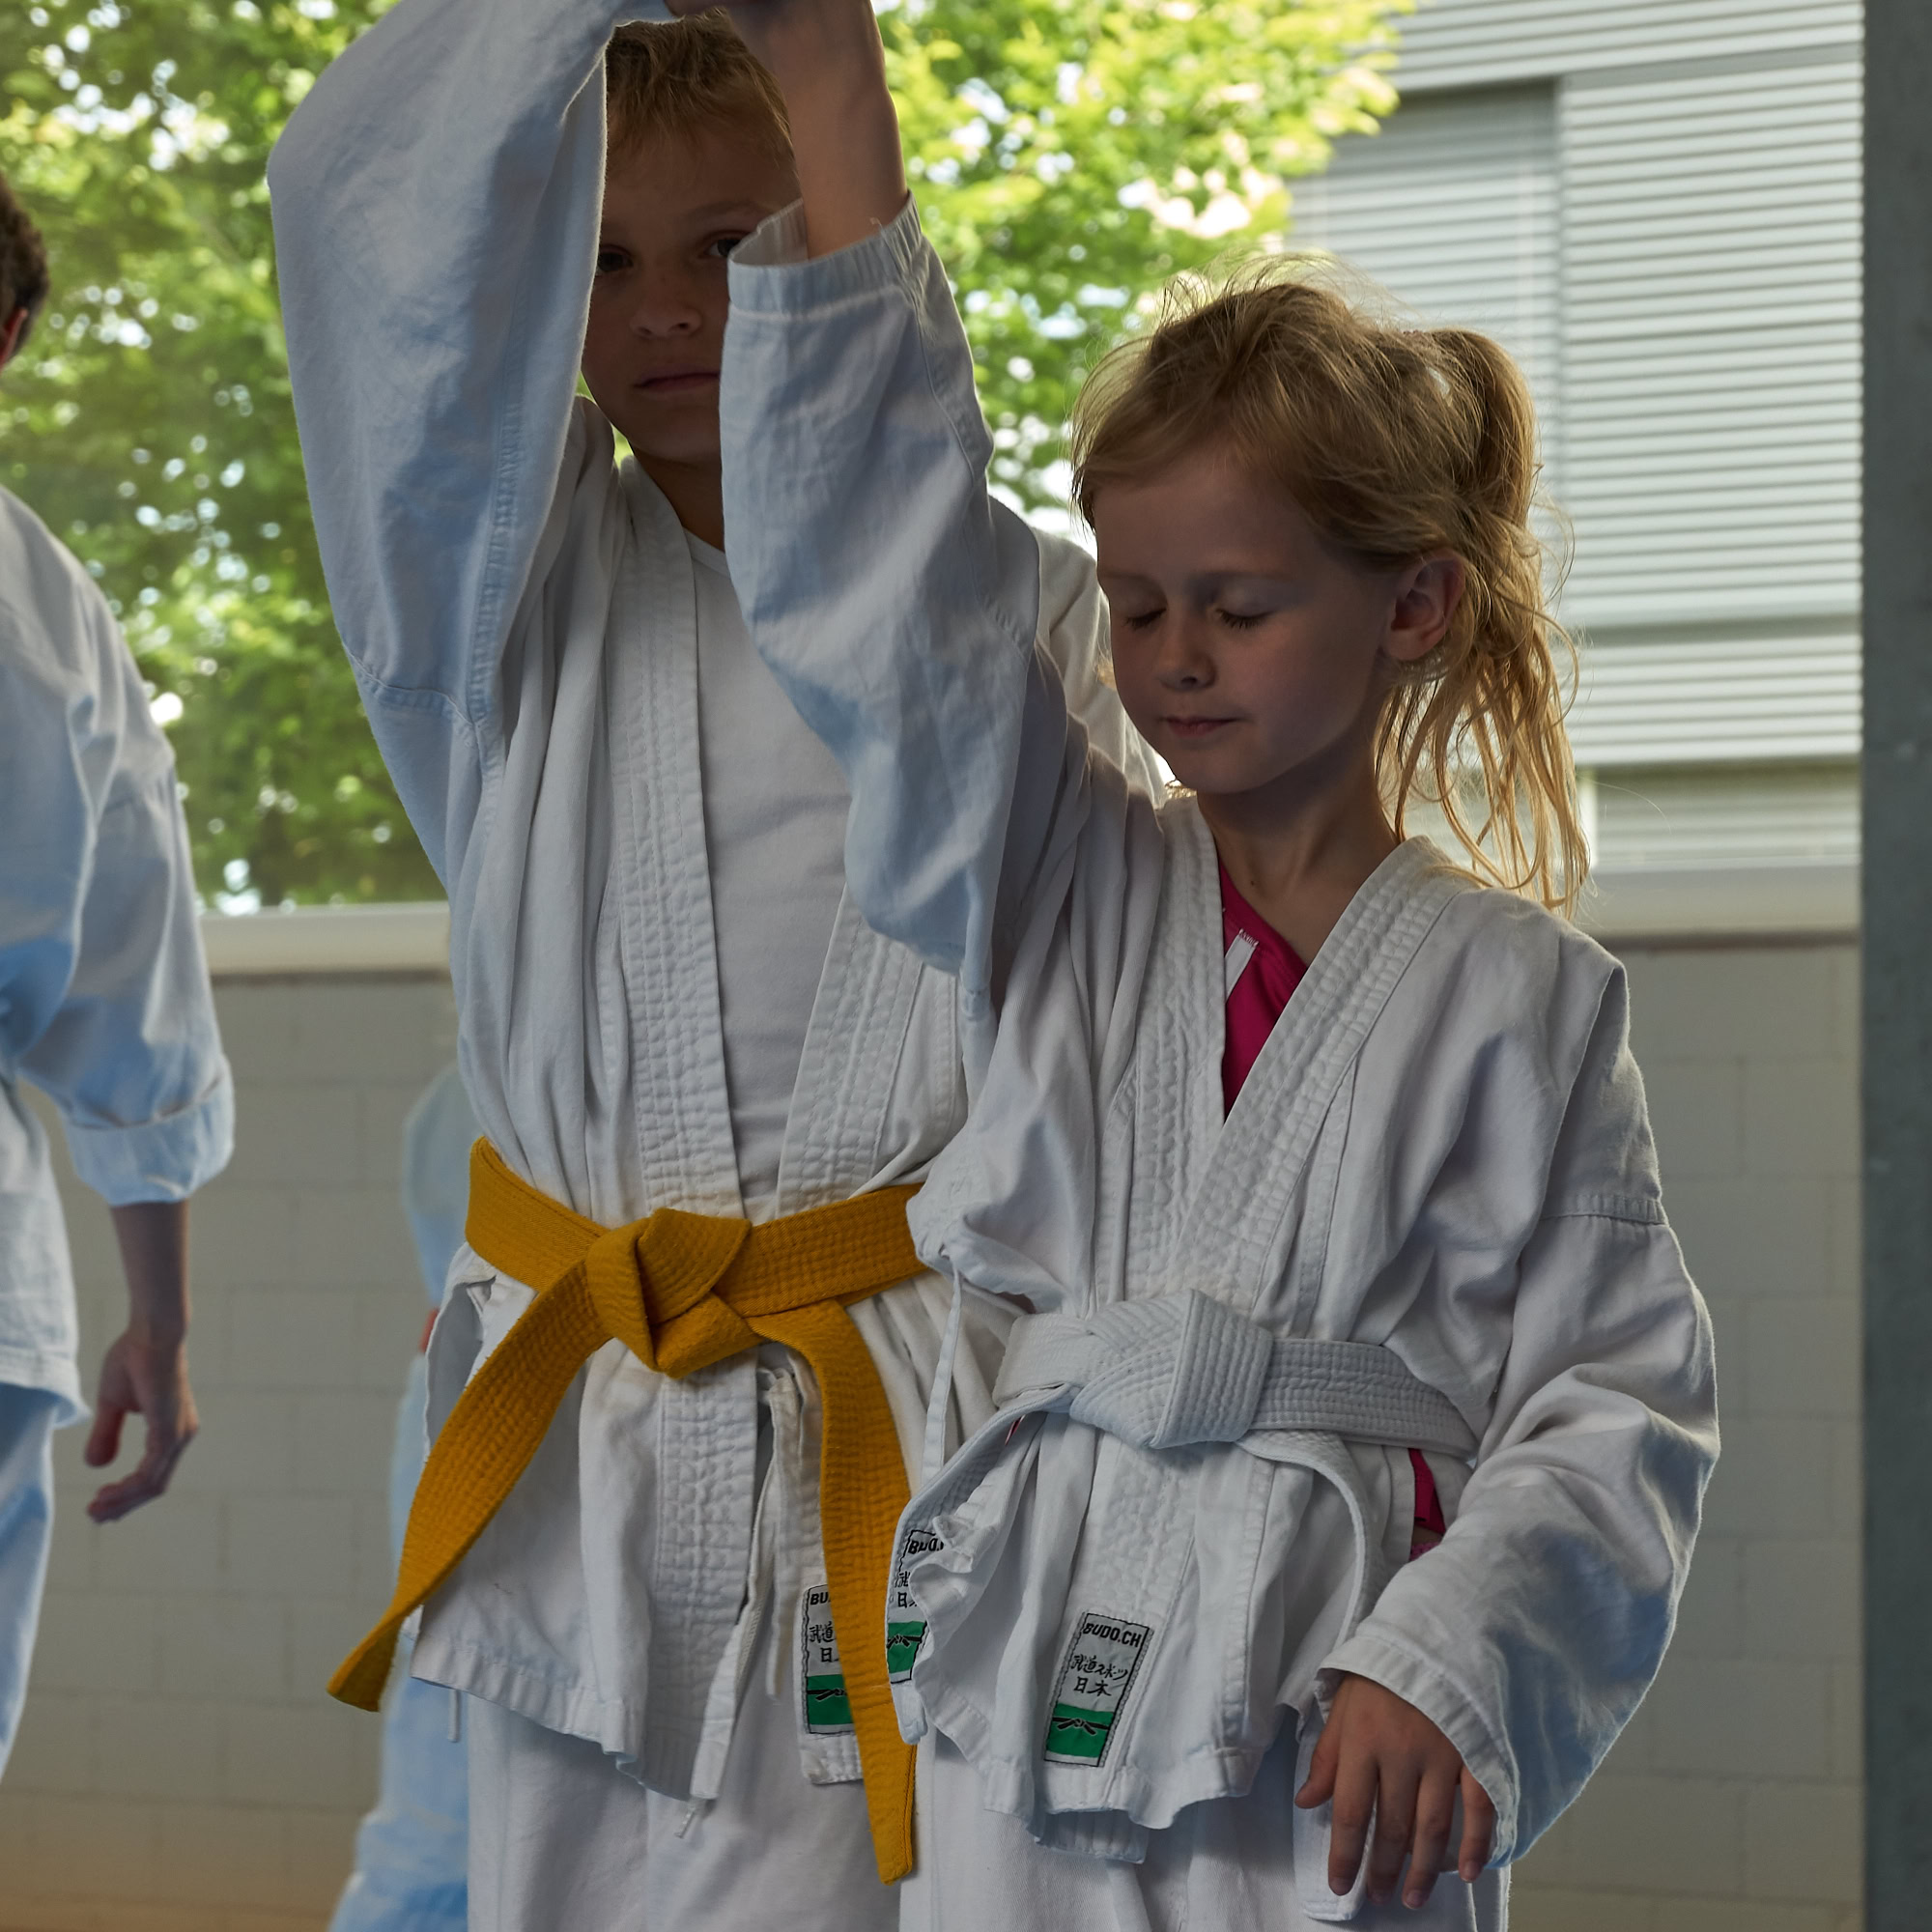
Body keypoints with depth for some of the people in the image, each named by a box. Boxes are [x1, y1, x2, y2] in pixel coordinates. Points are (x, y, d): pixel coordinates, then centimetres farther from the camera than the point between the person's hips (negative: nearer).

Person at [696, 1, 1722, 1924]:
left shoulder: (1512, 992, 3)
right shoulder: (1050, 888, 8)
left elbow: (1613, 1403, 1)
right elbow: (881, 574, -1)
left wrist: (1444, 1658, -16)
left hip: (1318, 1760, -2)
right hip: (1015, 1726, 2)